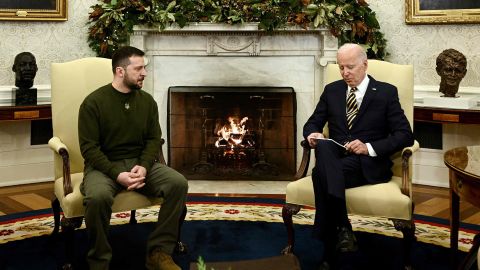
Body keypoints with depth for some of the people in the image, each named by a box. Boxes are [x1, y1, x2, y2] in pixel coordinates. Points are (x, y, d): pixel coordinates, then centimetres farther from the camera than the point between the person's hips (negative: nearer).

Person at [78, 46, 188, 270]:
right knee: (98, 197, -38)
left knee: (179, 183, -21)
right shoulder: (94, 102, -9)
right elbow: (89, 148, -12)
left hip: (139, 162, 4)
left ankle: (159, 251, -13)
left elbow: (154, 140, 5)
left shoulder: (147, 101, 6)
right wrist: (117, 174, -24)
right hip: (104, 166, -4)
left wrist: (144, 166, -15)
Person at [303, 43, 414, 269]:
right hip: (335, 158, 3)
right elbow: (312, 123, 19)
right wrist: (312, 134, -7)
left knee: (320, 173, -34)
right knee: (323, 145, -36)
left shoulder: (386, 92, 4)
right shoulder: (332, 90, 16)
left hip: (369, 163, -3)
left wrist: (369, 147, -17)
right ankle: (342, 227, -40)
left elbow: (405, 135, -2)